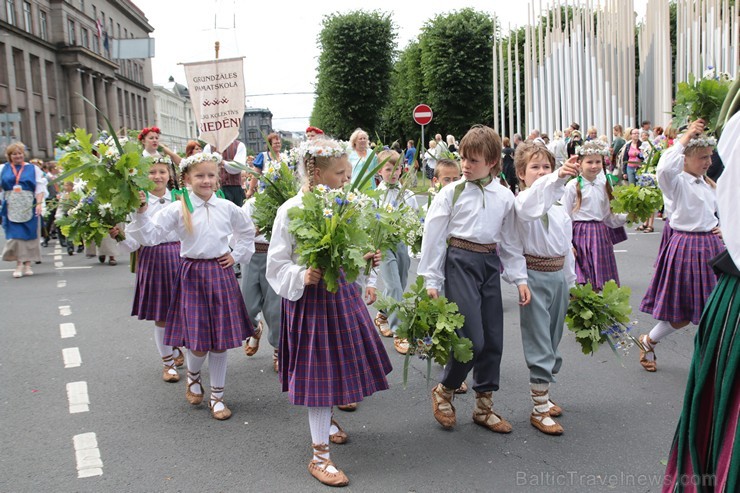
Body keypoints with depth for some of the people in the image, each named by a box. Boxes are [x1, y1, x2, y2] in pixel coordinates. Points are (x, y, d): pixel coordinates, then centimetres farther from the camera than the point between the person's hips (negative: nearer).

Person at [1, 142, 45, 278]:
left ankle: (27, 264, 10)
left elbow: (40, 188, 1)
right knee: (14, 235, -3)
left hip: (29, 208, -1)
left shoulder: (33, 169, 7)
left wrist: (39, 203, -11)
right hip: (11, 208, 1)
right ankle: (19, 264, 4)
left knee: (29, 235, 1)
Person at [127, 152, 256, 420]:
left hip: (221, 274, 3)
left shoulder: (227, 207, 5)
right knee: (198, 343, -5)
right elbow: (150, 236, -12)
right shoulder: (177, 209, -4)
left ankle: (217, 396, 22)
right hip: (192, 275, -3)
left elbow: (247, 230, 22)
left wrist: (237, 255, 13)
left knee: (220, 340, 7)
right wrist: (141, 214, -26)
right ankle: (193, 376, 30)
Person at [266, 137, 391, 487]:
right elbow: (277, 264, -11)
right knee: (317, 371, -1)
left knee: (340, 361, 17)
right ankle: (320, 455, 11)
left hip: (341, 291, 6)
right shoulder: (291, 210, -14)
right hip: (310, 297, -6)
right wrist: (302, 277, -27)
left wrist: (364, 260, -2)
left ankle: (326, 416, 46)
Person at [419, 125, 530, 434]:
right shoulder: (451, 193, -3)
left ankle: (484, 406, 23)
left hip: (490, 264, 5)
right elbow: (433, 235, -3)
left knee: (493, 339, 8)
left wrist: (520, 277, 9)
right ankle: (443, 391, 15)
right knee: (472, 339, -11)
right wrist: (431, 280, -5)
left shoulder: (504, 197, 8)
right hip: (460, 262, -5)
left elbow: (510, 240, 14)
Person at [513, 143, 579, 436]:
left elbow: (567, 247, 18)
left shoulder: (559, 210, 12)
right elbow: (532, 202, -38)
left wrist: (571, 282, 17)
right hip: (535, 276, -7)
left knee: (553, 342, 16)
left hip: (558, 276, 7)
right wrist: (558, 178, -54)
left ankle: (543, 395, 32)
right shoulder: (523, 201, -11)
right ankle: (539, 410, 5)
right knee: (540, 345, -4)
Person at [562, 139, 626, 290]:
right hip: (581, 236, -5)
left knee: (602, 284, 7)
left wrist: (627, 216, -2)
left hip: (601, 236, 5)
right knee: (582, 285, -4)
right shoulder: (573, 186, -5)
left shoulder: (604, 186, 11)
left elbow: (608, 218, 14)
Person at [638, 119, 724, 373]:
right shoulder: (677, 181, -11)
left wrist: (723, 228, 5)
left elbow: (721, 212, 26)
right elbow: (664, 168, -36)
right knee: (682, 313, 2)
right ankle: (648, 342, 24)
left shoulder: (709, 184, 13)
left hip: (711, 247, 7)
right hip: (686, 246, -7)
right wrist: (685, 138, -29)